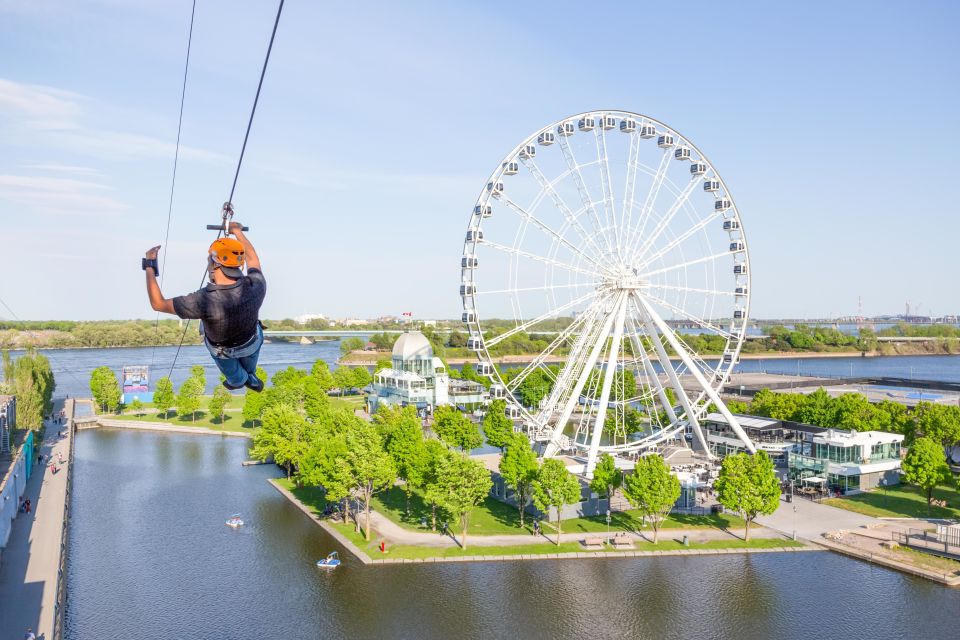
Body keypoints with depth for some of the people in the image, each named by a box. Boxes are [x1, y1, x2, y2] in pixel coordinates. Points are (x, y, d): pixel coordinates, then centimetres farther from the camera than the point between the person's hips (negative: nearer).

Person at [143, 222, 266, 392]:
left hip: (222, 348, -2)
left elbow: (158, 303, -29)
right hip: (252, 343, 2)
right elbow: (252, 258, -13)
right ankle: (251, 378, 66)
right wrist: (238, 231, 2)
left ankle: (238, 380, 67)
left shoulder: (204, 300, -45)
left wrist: (149, 266, -19)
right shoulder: (256, 286, -38)